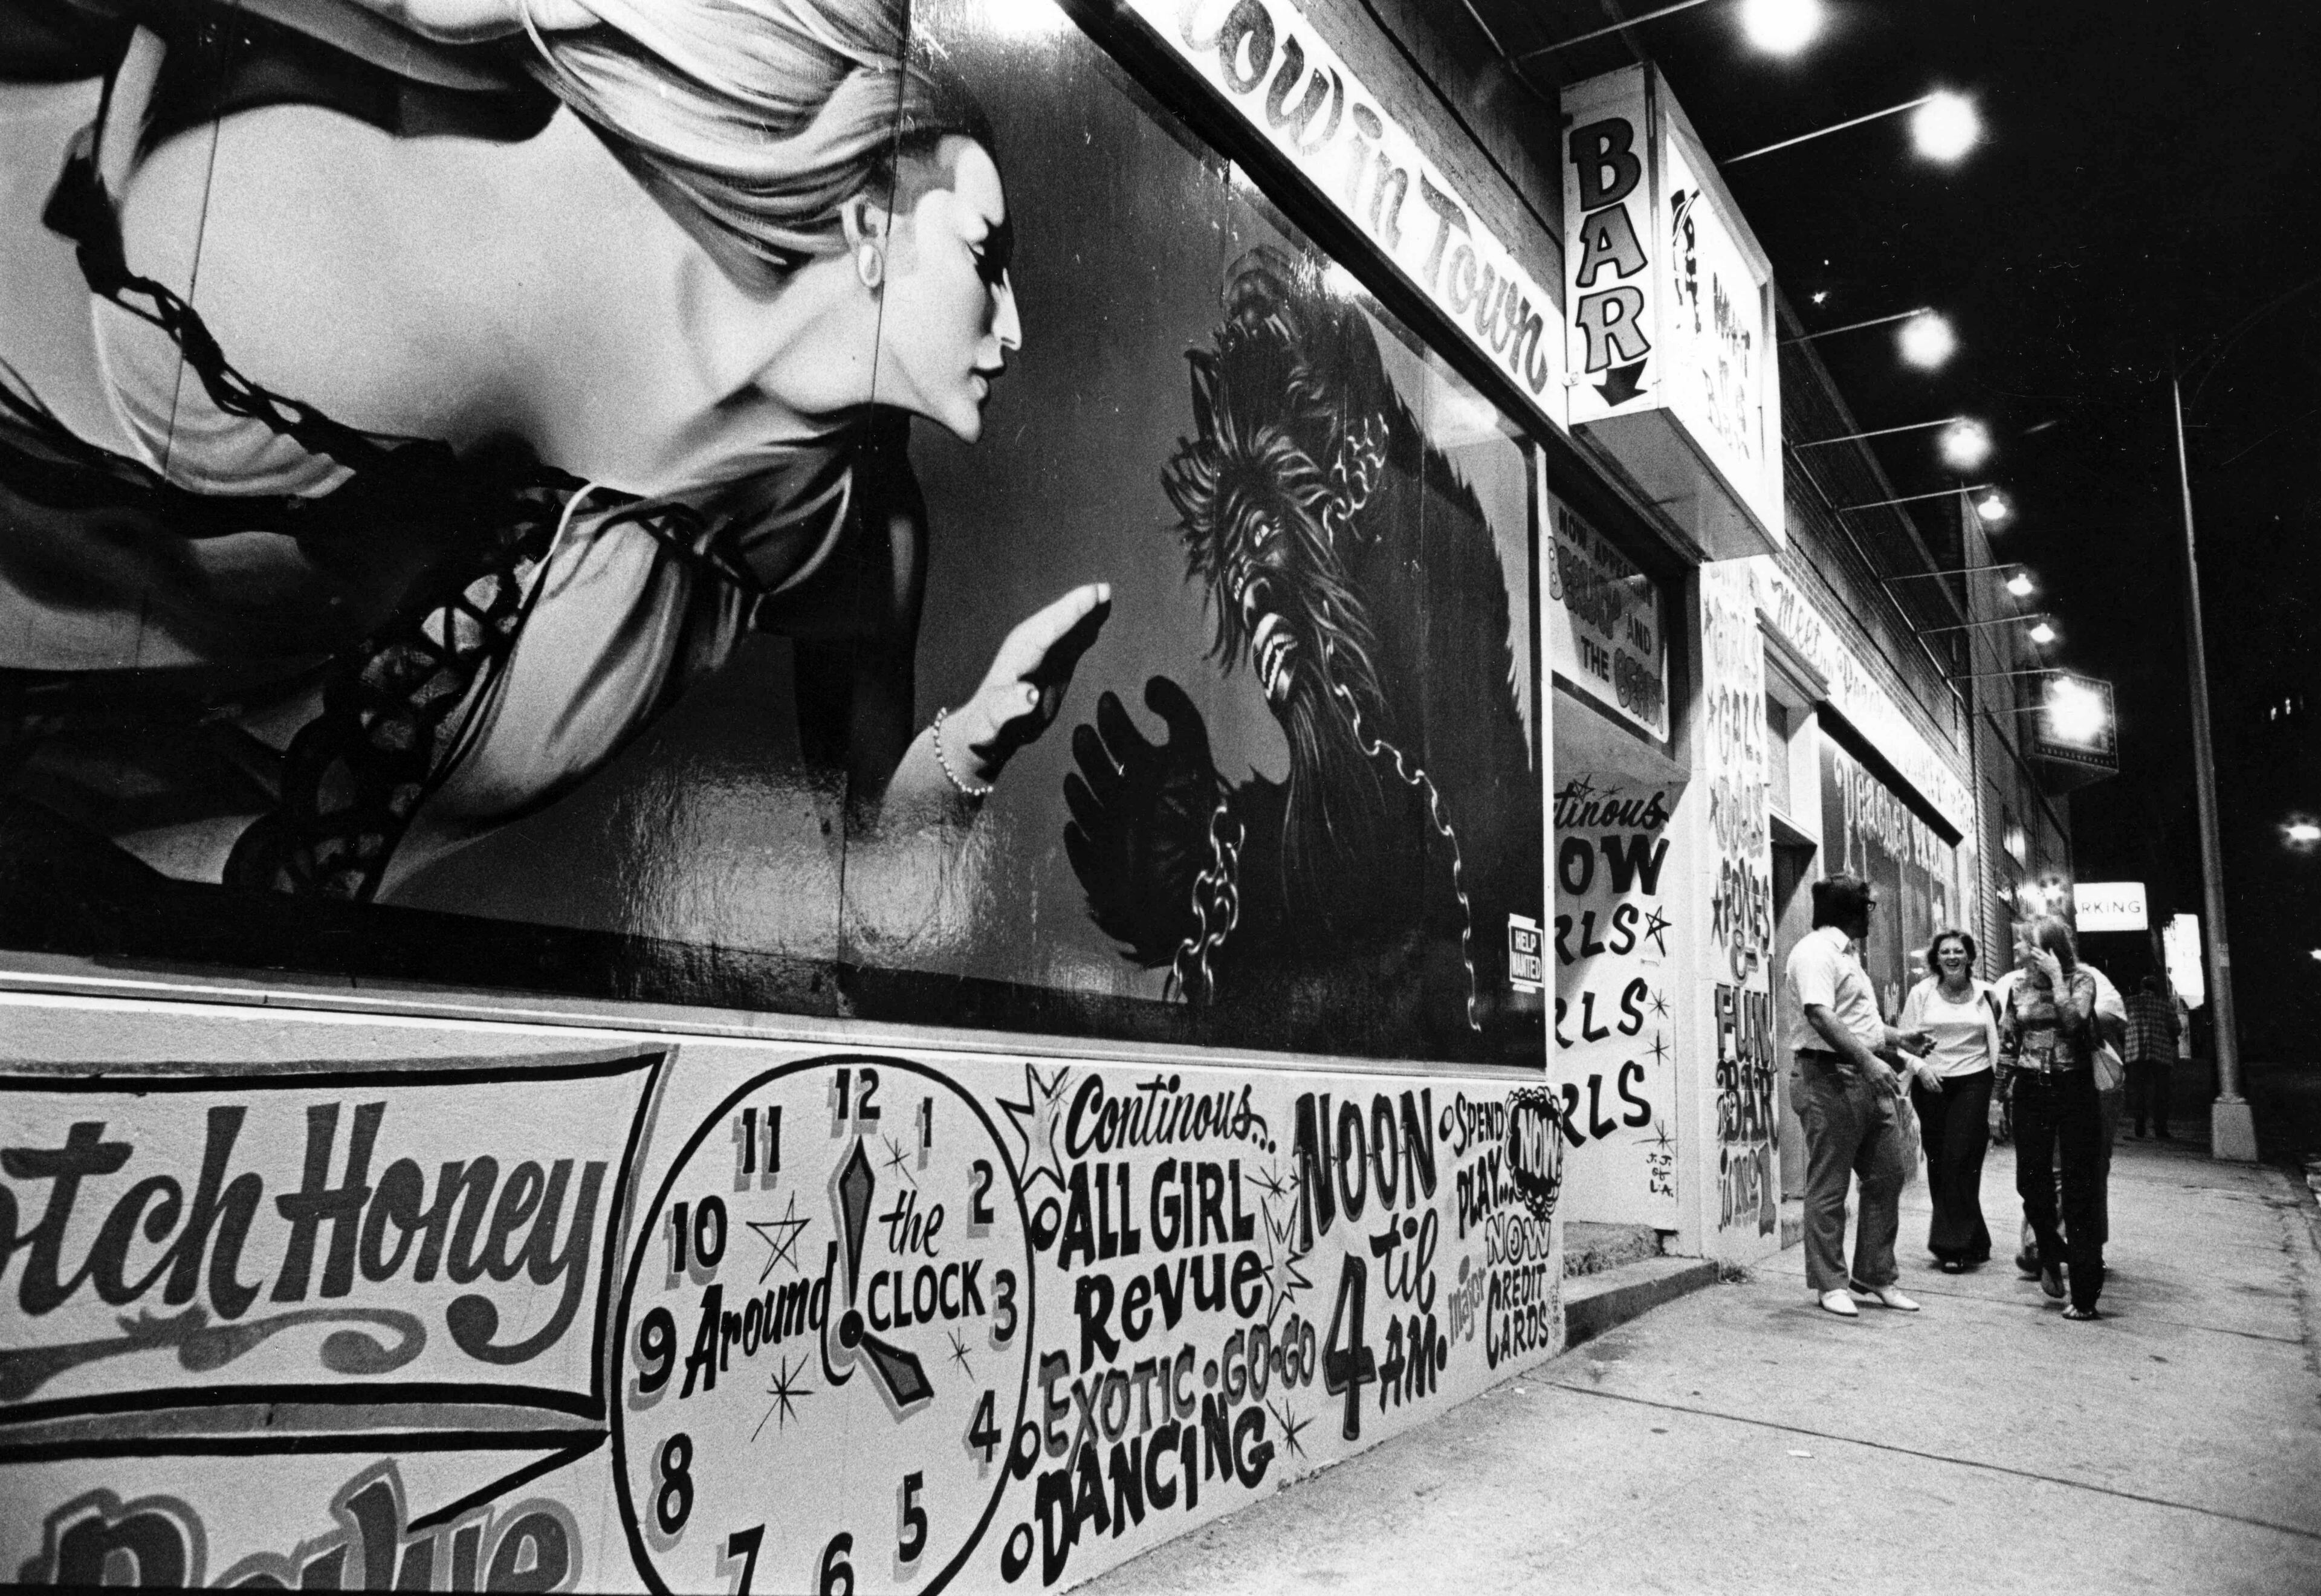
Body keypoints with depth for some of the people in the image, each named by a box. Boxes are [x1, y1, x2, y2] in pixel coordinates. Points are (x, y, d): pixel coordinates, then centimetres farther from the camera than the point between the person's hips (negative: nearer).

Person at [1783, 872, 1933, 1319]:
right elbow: (1819, 1015, -24)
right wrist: (1868, 1061, -28)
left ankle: (1876, 1275, 22)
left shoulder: (1844, 953, 22)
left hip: (1868, 1081, 10)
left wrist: (1899, 1040, 25)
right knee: (1828, 1187, -2)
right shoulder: (1816, 951, -11)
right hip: (1831, 1078, -10)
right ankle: (1830, 1284, 6)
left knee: (1886, 1177, 11)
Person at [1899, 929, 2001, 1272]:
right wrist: (1920, 1068, -11)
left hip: (1972, 1082, -1)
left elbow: (1995, 1041, 9)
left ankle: (1955, 1246, -3)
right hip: (1931, 1086, 1)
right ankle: (1970, 1242, 20)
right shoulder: (1921, 993, 4)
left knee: (1960, 1161, -10)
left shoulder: (1984, 994, 5)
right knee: (1937, 1163, 5)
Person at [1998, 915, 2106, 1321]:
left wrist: (2056, 976, -16)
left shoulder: (2081, 979, -2)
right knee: (2031, 1184, 0)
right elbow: (2006, 1044, 12)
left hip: (2074, 1089, -3)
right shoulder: (2018, 985, 8)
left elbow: (2074, 1021, -21)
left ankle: (2085, 1294, 5)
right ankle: (2050, 1253, 30)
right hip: (2031, 1092, 3)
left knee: (2079, 1190, -1)